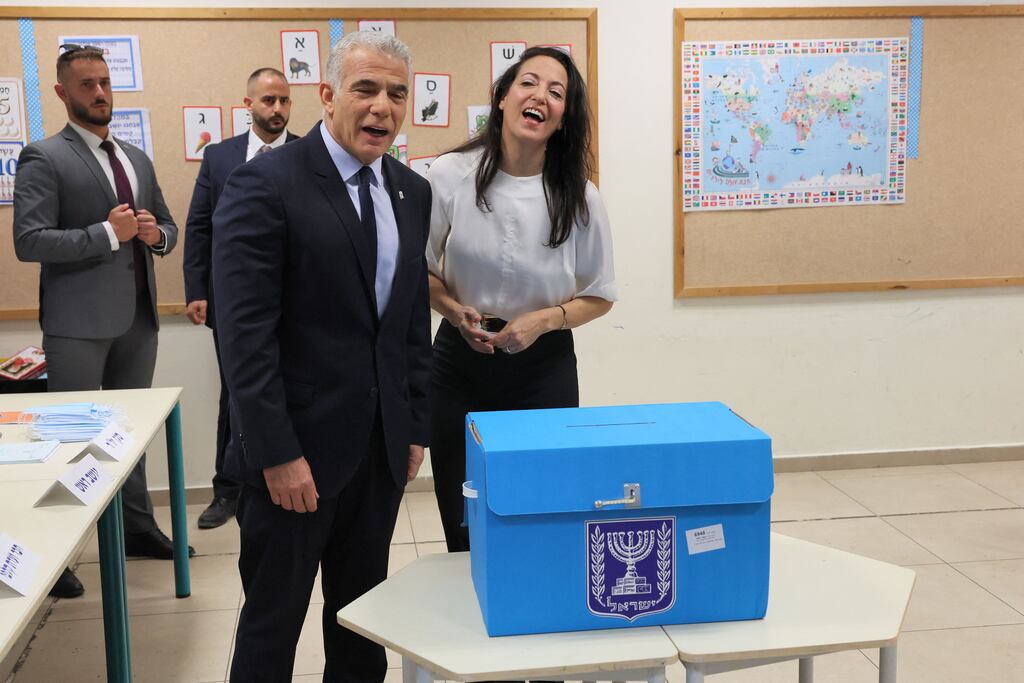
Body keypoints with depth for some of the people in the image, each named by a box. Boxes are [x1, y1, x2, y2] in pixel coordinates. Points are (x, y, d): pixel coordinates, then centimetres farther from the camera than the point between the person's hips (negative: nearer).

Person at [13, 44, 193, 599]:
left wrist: (157, 234, -2)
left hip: (138, 317, 6)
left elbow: (168, 228, 21)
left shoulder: (137, 158, 15)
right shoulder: (44, 159, -6)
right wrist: (108, 234, -20)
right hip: (79, 322, -6)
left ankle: (137, 528, 28)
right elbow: (29, 241, -16)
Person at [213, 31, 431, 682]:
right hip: (298, 446, -5)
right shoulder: (266, 183, -12)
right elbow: (246, 331, -16)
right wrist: (277, 454, -18)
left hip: (383, 448, 6)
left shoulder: (412, 192, 9)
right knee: (273, 620, 9)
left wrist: (416, 428, 10)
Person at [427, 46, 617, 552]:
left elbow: (600, 296, 4)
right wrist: (455, 311, -15)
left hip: (544, 367, 0)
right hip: (460, 363, 0)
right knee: (463, 529, 10)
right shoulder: (450, 175, -8)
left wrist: (544, 319, -14)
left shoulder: (579, 197, -5)